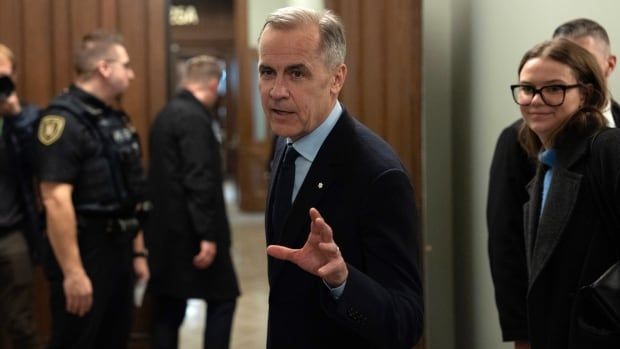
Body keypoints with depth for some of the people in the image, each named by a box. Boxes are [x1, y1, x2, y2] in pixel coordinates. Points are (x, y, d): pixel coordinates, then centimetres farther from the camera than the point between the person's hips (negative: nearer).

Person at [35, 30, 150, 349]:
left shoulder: (114, 119, 14)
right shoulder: (64, 119, -16)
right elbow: (56, 200, -24)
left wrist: (137, 251, 17)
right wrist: (73, 272, -26)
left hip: (118, 251, 9)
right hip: (84, 254, -9)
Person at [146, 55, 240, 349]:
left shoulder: (166, 114, 13)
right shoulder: (195, 118, -16)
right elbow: (199, 180, -23)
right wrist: (207, 234, -23)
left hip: (167, 229, 9)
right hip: (189, 231, -9)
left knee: (168, 309, 10)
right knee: (222, 299, 3)